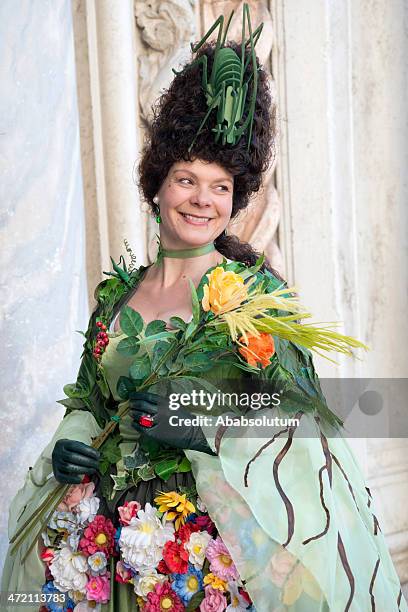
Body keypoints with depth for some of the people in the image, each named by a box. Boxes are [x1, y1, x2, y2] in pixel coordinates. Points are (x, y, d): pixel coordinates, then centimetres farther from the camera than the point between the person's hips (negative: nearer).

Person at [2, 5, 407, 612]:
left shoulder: (257, 288, -7)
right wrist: (71, 447, -5)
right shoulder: (116, 293, 6)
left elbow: (302, 416, -11)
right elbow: (88, 400, 14)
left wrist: (205, 431, -23)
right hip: (121, 534, 4)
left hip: (224, 535, -4)